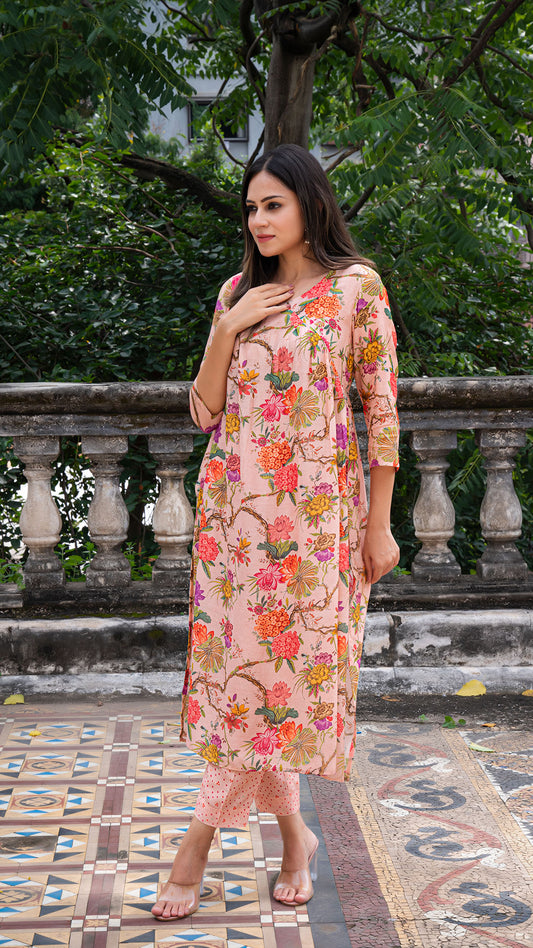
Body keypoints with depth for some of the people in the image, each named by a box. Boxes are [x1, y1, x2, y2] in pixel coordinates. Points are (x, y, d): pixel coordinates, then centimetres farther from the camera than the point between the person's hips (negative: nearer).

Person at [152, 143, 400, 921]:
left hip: (312, 504, -4)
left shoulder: (357, 287, -1)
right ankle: (294, 837, 19)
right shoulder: (238, 293, 11)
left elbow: (381, 407, -3)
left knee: (276, 662, -4)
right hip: (235, 499, 4)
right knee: (244, 663, 3)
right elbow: (205, 411, 9)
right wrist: (228, 331, -6)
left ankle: (200, 836, 8)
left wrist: (380, 523, -6)